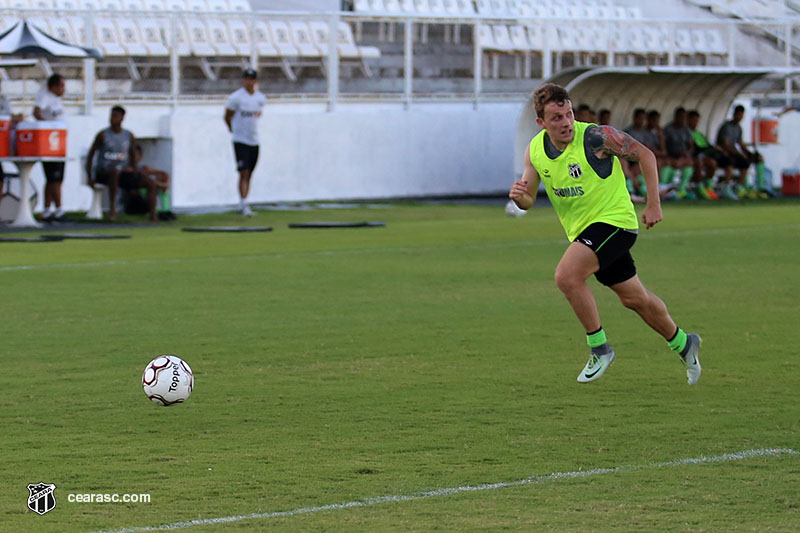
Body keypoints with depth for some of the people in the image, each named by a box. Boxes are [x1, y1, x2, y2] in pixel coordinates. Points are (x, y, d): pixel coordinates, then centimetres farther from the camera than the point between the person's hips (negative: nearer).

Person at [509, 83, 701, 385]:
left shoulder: (595, 137, -19)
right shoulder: (535, 150, -2)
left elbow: (644, 154, -8)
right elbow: (528, 200, 7)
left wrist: (654, 204, -10)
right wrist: (519, 196, -18)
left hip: (614, 221, -7)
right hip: (582, 230, 7)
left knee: (567, 275, -26)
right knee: (634, 298, 17)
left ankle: (599, 349, -10)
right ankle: (683, 344, 40)